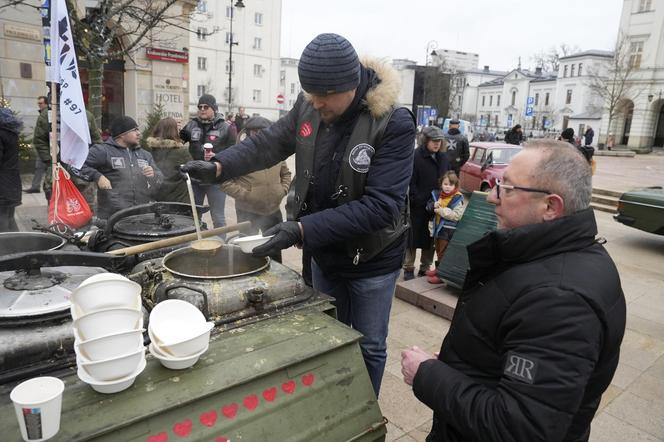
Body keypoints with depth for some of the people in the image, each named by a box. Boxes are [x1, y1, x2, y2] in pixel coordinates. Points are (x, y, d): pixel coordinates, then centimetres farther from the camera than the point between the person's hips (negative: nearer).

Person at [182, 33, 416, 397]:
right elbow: (269, 143, 6)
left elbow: (379, 206, -30)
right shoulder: (310, 105, -8)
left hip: (371, 260, -5)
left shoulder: (394, 123, -25)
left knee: (368, 347, 13)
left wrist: (303, 230, -34)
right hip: (324, 254, 6)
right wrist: (220, 167, -10)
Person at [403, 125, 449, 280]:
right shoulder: (415, 156, -10)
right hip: (418, 207, -5)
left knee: (431, 238, 12)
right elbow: (411, 183, -13)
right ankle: (409, 268, 18)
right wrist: (419, 200, -18)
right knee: (414, 237, 5)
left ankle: (425, 268, 26)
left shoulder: (443, 157, 10)